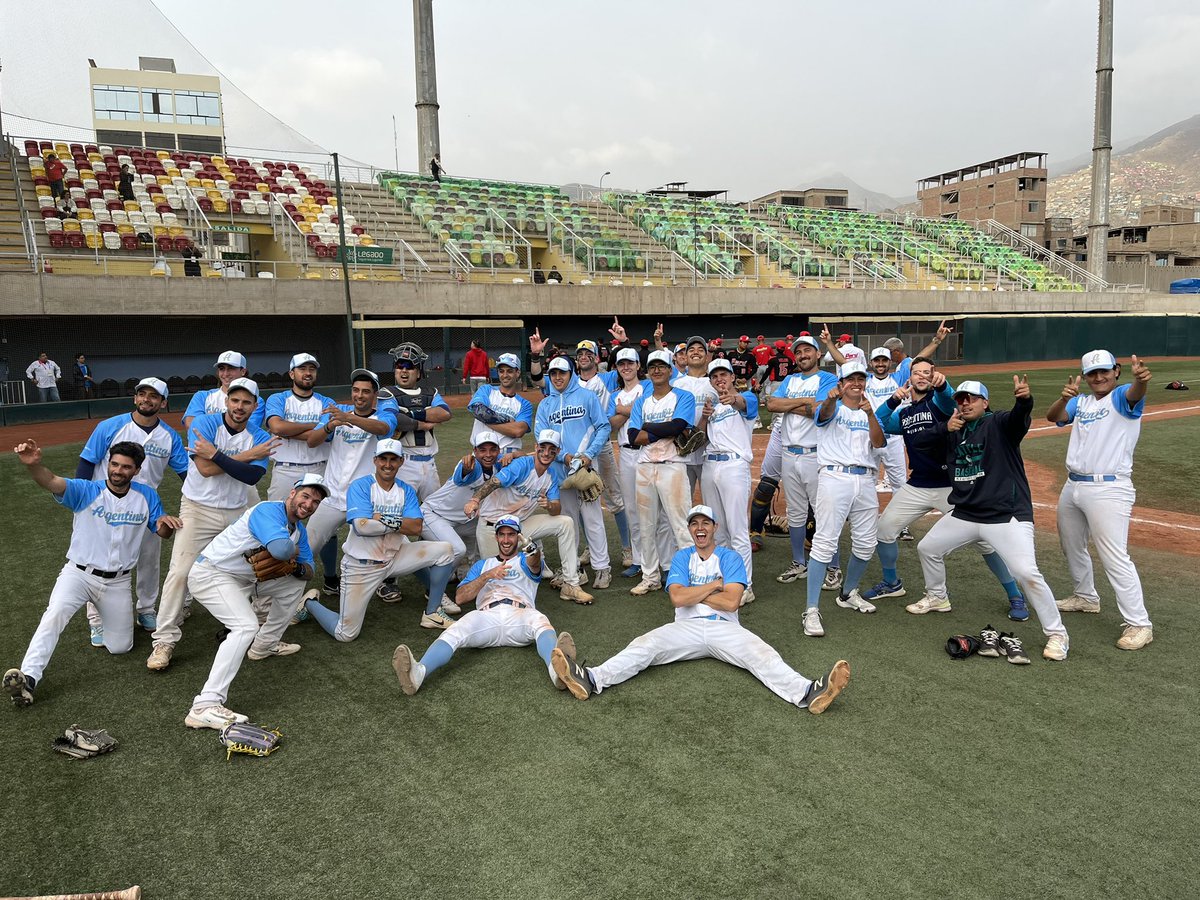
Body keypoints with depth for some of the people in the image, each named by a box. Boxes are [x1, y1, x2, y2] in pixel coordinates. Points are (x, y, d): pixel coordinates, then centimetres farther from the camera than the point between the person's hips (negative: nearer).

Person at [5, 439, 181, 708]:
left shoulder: (147, 497, 0)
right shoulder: (86, 491, -9)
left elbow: (162, 533, 7)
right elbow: (50, 481, -28)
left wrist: (165, 523, -20)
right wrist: (33, 464, -51)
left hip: (117, 583, 2)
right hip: (78, 573, -2)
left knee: (120, 647, 8)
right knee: (55, 613, -33)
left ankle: (108, 614, 39)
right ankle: (28, 678, -31)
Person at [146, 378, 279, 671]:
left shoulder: (260, 437, -2)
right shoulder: (205, 423, -10)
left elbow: (252, 476, -19)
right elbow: (205, 469, -22)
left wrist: (215, 454, -24)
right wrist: (249, 455, -20)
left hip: (239, 512, 3)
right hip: (199, 510, -3)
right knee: (180, 572, -10)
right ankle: (165, 640, -2)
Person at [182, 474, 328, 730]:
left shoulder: (299, 529, 9)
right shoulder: (268, 511, -20)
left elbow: (308, 570, 12)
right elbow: (280, 548, -38)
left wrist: (297, 567, -12)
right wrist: (294, 551, -15)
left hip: (243, 580, 10)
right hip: (210, 574, -10)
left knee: (296, 583, 17)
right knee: (247, 626, -29)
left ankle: (264, 644, 28)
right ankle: (204, 707, -34)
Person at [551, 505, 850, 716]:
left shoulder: (730, 558, 9)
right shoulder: (681, 557, 15)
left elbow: (731, 601, -7)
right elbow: (678, 598, -4)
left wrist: (692, 593, -1)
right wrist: (715, 584, -2)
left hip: (724, 628, -1)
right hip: (686, 628, 1)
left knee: (761, 653, -28)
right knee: (644, 645, -23)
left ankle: (807, 693, -51)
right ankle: (592, 680, -44)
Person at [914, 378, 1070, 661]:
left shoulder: (999, 423, -9)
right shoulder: (953, 430, 10)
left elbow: (1019, 416, -30)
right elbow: (922, 441, 4)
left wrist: (1024, 399, -54)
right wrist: (945, 428, -14)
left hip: (1007, 515, -7)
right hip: (964, 514, 7)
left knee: (1027, 573, -18)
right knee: (927, 548, 16)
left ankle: (1057, 634, -1)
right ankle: (937, 597, 40)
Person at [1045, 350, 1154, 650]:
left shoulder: (1122, 397, -5)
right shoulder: (1080, 401, 13)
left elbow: (1135, 393, -29)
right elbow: (1053, 417, -4)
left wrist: (1141, 378, -53)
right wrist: (1064, 398, -26)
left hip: (1108, 489, -8)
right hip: (1073, 487, 8)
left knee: (1115, 558, -12)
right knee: (1072, 548, 22)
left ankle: (1139, 624, -6)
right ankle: (1086, 597, 43)